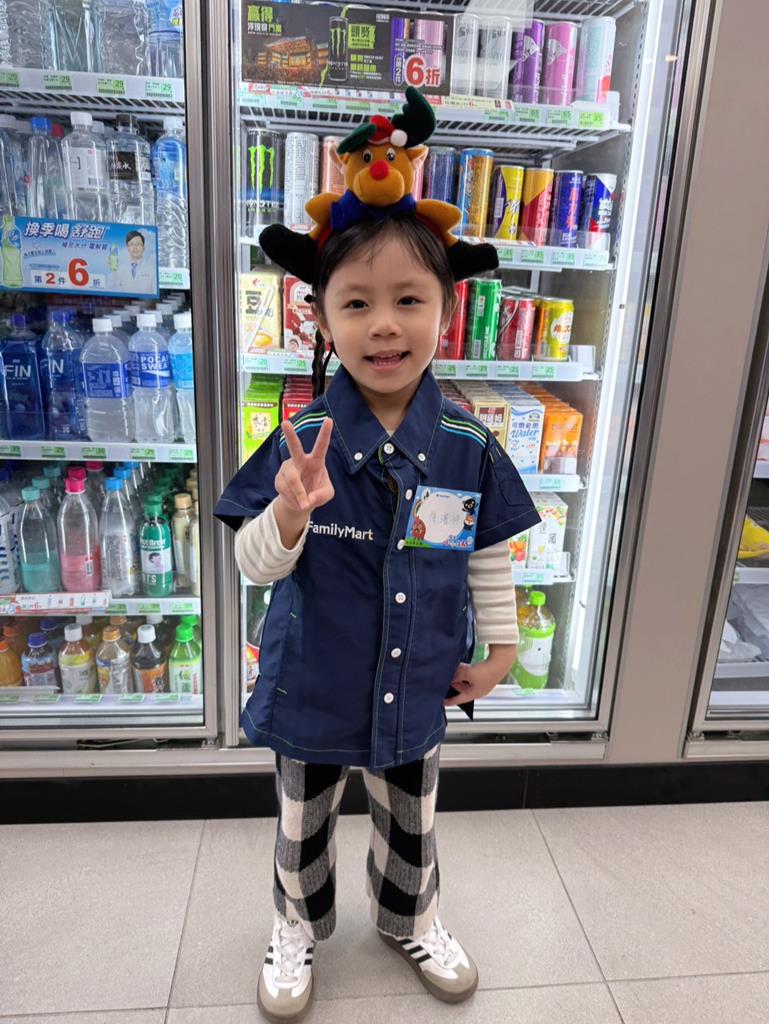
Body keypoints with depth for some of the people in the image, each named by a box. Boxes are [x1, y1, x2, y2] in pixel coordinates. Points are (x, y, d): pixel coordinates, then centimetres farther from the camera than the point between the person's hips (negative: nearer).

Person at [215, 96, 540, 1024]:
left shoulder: (467, 446, -14)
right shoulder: (301, 442, -19)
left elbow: (490, 554, -1)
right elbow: (256, 566, -14)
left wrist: (499, 646, 5)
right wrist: (290, 514, -34)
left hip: (419, 684, 2)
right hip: (313, 687, -1)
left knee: (412, 827, 26)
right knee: (302, 825, 24)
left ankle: (409, 920, 56)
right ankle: (298, 924, 54)